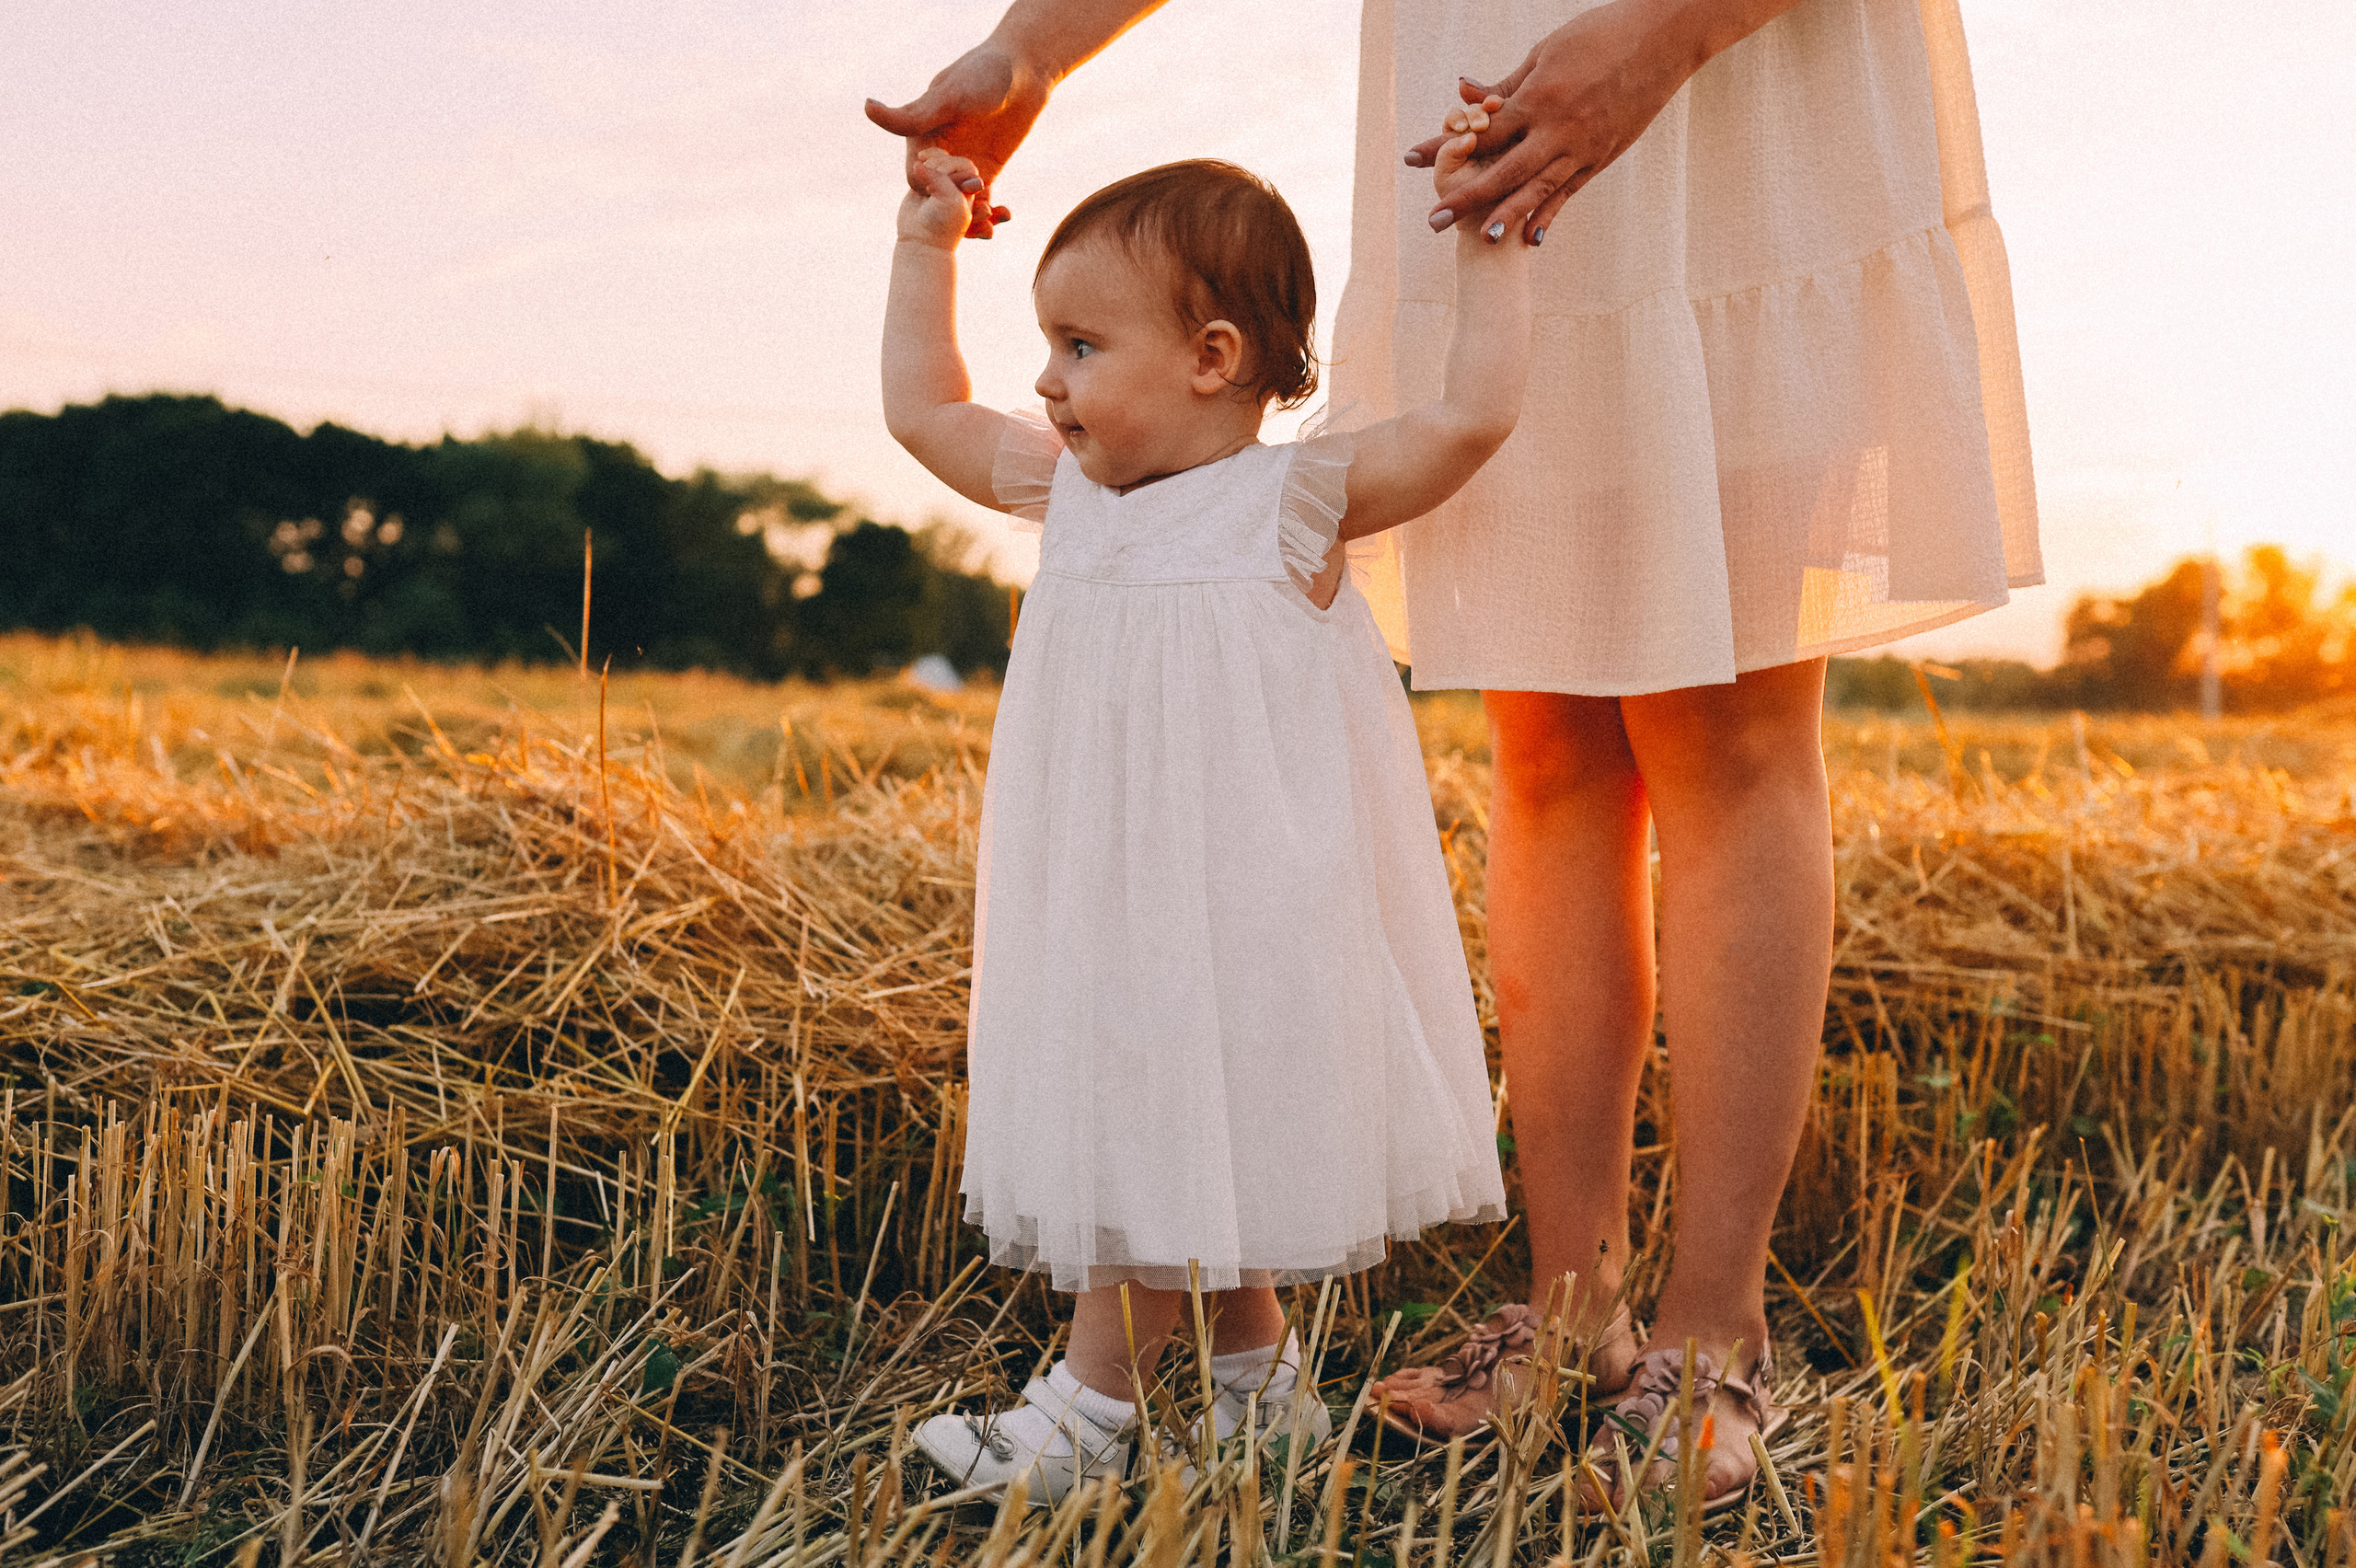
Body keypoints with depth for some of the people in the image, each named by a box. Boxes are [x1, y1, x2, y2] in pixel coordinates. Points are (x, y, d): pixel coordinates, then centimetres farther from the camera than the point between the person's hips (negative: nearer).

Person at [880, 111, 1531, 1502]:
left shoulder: (1295, 501, -9)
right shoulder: (1069, 493, 9)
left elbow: (1475, 410, -18)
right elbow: (925, 408, 20)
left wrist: (1491, 234, -11)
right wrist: (927, 241, 20)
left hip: (1244, 906, -6)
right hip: (1105, 908, 7)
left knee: (1171, 1151, 0)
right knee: (1133, 1136, 12)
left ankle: (1094, 1401, 13)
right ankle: (1254, 1361, 28)